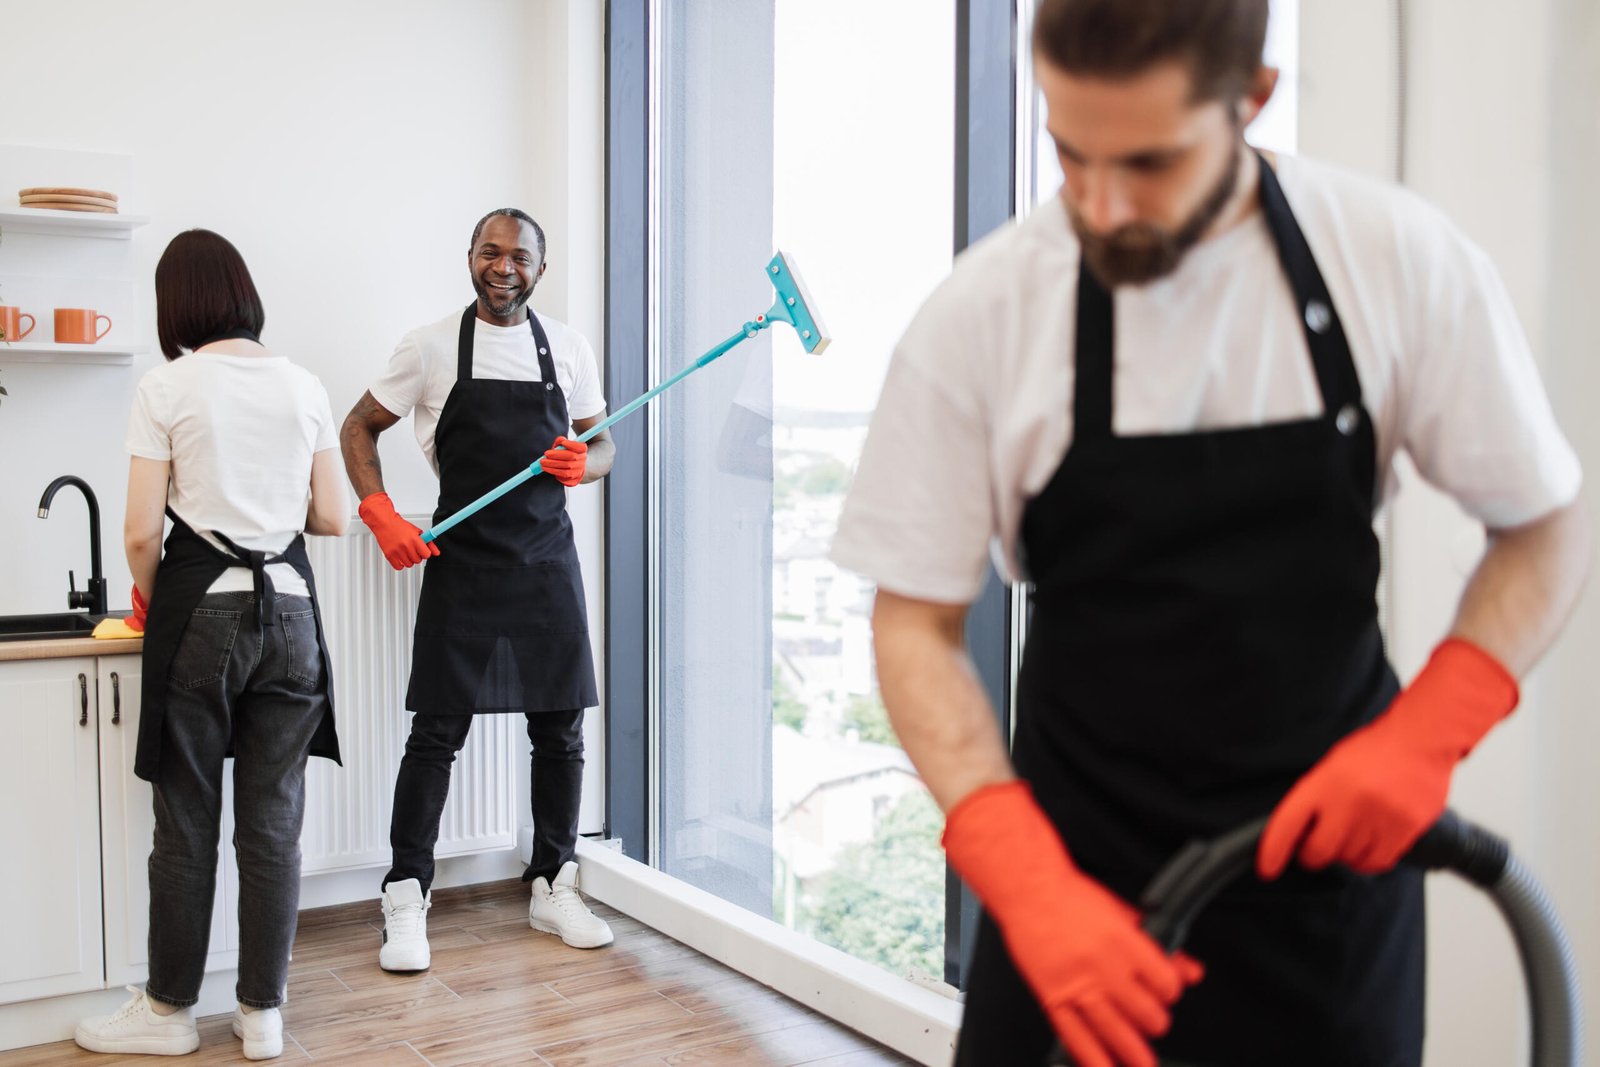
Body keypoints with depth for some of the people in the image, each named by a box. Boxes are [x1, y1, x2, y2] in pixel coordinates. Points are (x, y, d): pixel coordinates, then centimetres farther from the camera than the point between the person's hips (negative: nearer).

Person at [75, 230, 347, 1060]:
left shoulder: (166, 388, -6)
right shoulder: (304, 386, 5)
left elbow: (141, 534, -8)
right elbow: (333, 518, 7)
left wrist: (148, 600, 11)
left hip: (199, 610, -3)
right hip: (288, 609, 3)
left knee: (187, 825, 9)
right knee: (273, 825, 9)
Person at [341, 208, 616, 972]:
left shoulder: (567, 347, 7)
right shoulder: (432, 347, 0)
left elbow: (604, 443, 14)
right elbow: (358, 430, 6)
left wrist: (583, 465, -10)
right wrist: (382, 518, -9)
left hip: (547, 560, 3)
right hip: (461, 562, -3)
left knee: (560, 730, 7)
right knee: (437, 732, -2)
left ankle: (553, 888, 21)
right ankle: (406, 901, 10)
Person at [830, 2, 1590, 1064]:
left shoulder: (1404, 261, -11)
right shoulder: (983, 313, -14)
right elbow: (916, 621, -9)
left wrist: (1425, 737, -15)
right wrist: (1028, 883, -20)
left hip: (1334, 842, 1)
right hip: (1083, 857, 0)